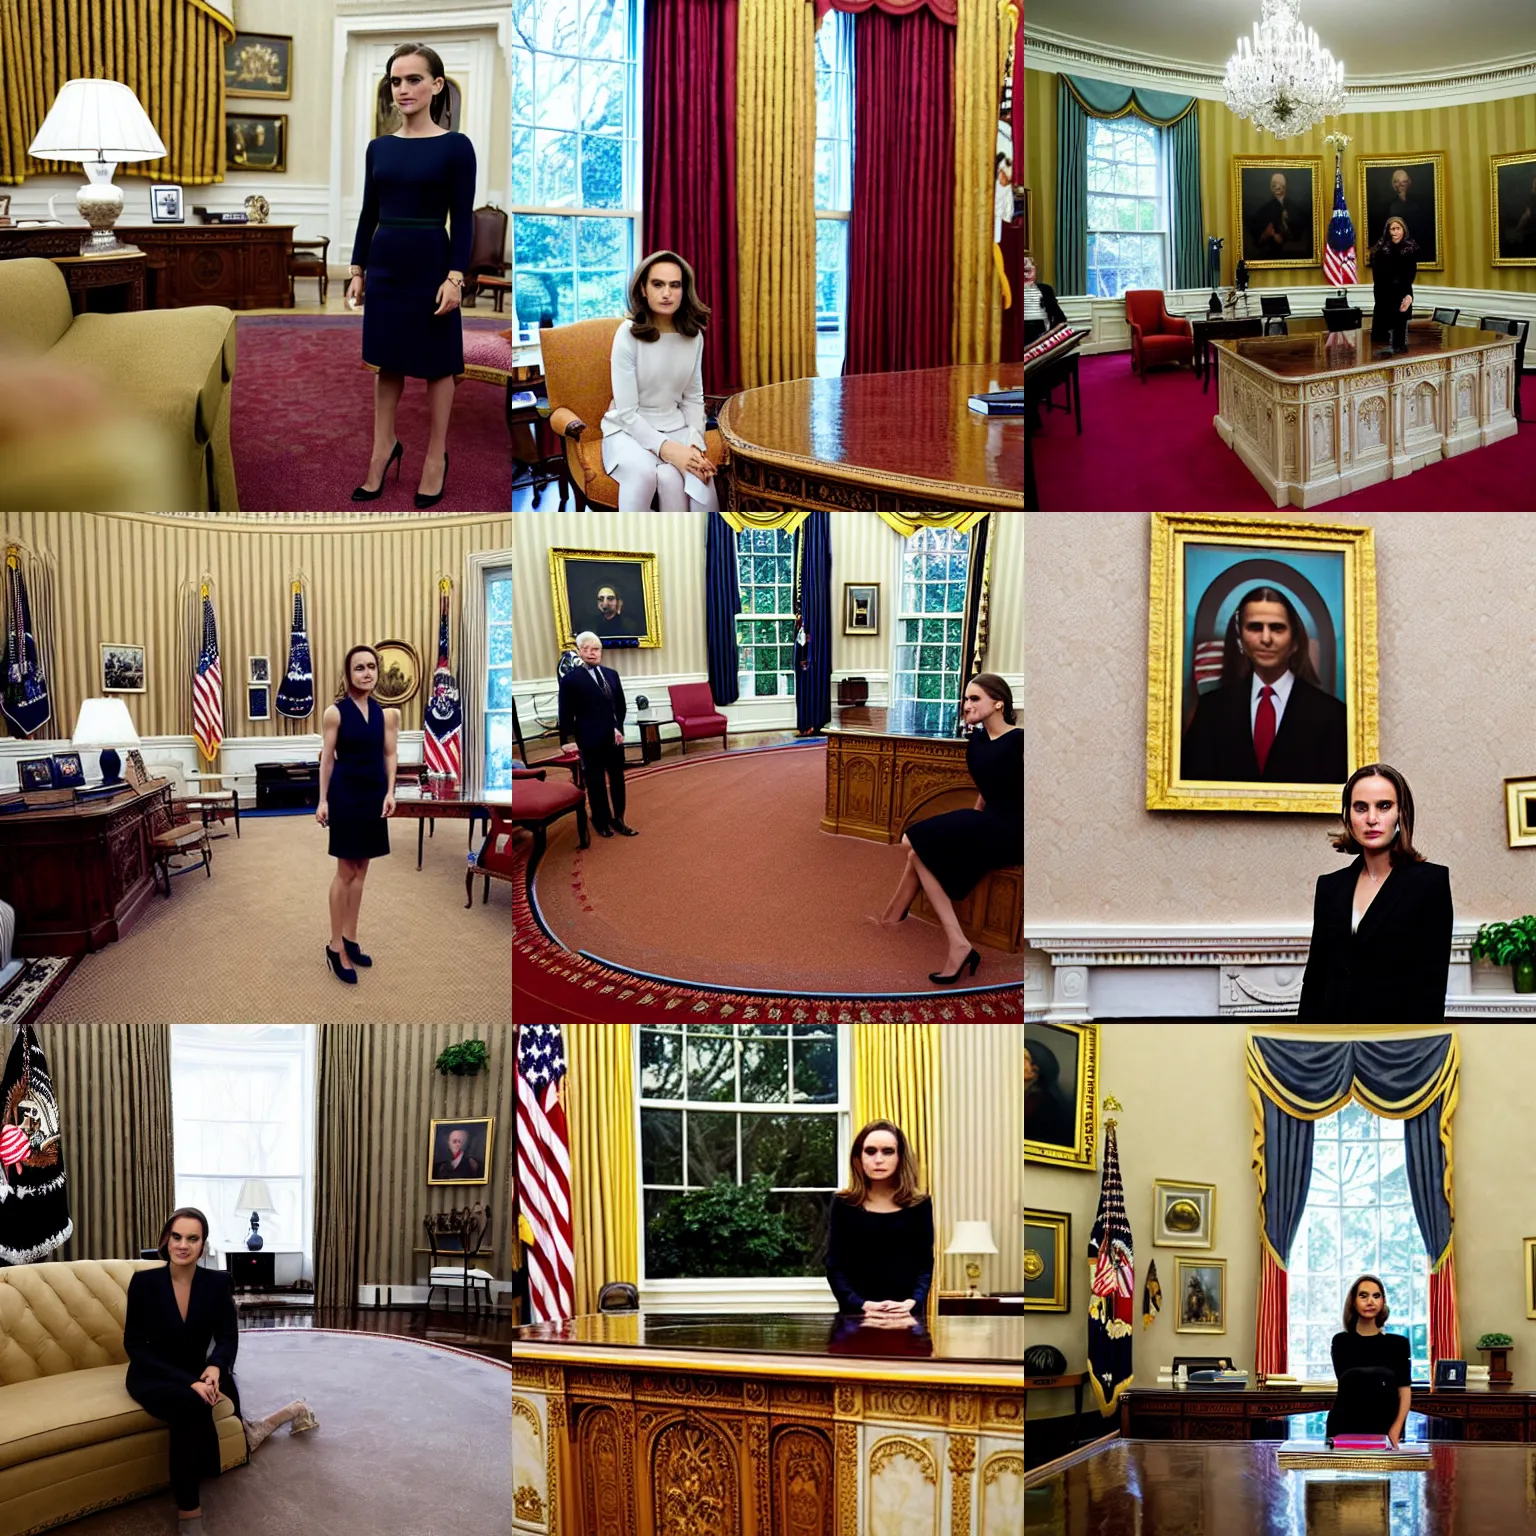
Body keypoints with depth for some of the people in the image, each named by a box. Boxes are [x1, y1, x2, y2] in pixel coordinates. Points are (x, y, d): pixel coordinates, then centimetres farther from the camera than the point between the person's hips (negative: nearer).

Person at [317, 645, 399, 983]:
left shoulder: (386, 713, 4)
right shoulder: (335, 712, -7)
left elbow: (390, 755, 7)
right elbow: (327, 758, -5)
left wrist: (390, 792, -5)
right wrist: (323, 800, -7)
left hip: (373, 795, 4)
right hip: (346, 794, -4)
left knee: (360, 869, 11)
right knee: (346, 871, -2)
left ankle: (350, 938, 21)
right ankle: (335, 947, 4)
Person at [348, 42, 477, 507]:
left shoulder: (455, 147, -8)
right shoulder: (379, 147, 6)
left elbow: (463, 220, -9)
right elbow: (369, 213, 10)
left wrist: (455, 277, -16)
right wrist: (358, 269, 7)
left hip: (430, 263, -4)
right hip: (385, 263, 5)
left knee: (435, 363, 6)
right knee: (387, 361, 12)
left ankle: (436, 455, 17)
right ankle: (384, 448, 22)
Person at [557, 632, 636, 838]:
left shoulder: (611, 674, 9)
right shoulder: (570, 679, -7)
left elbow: (621, 706, 10)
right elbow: (566, 715, -6)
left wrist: (618, 728, -5)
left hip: (614, 737, 5)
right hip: (591, 740, -5)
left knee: (617, 780, 11)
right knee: (596, 784, 7)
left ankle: (618, 820, 22)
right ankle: (602, 823, 19)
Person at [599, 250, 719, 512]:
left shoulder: (693, 336, 0)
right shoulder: (628, 333, -15)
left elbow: (693, 398, 9)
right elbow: (627, 412, -15)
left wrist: (696, 444, -9)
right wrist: (667, 449, -26)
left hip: (675, 428, 3)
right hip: (629, 430, -3)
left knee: (699, 478, -31)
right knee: (643, 472, -38)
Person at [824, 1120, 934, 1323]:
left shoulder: (919, 1205, 4)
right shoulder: (843, 1204, 2)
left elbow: (925, 1264, 2)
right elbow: (835, 1267, -2)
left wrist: (912, 1303, -16)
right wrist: (863, 1305, -16)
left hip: (906, 1316, 1)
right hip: (856, 1315, -1)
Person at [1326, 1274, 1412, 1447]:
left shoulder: (1398, 1344, 3)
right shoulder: (1341, 1342, 4)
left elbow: (1404, 1392, -1)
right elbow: (1347, 1383, -4)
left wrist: (1395, 1430, -13)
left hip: (1384, 1431, 0)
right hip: (1345, 1429, 0)